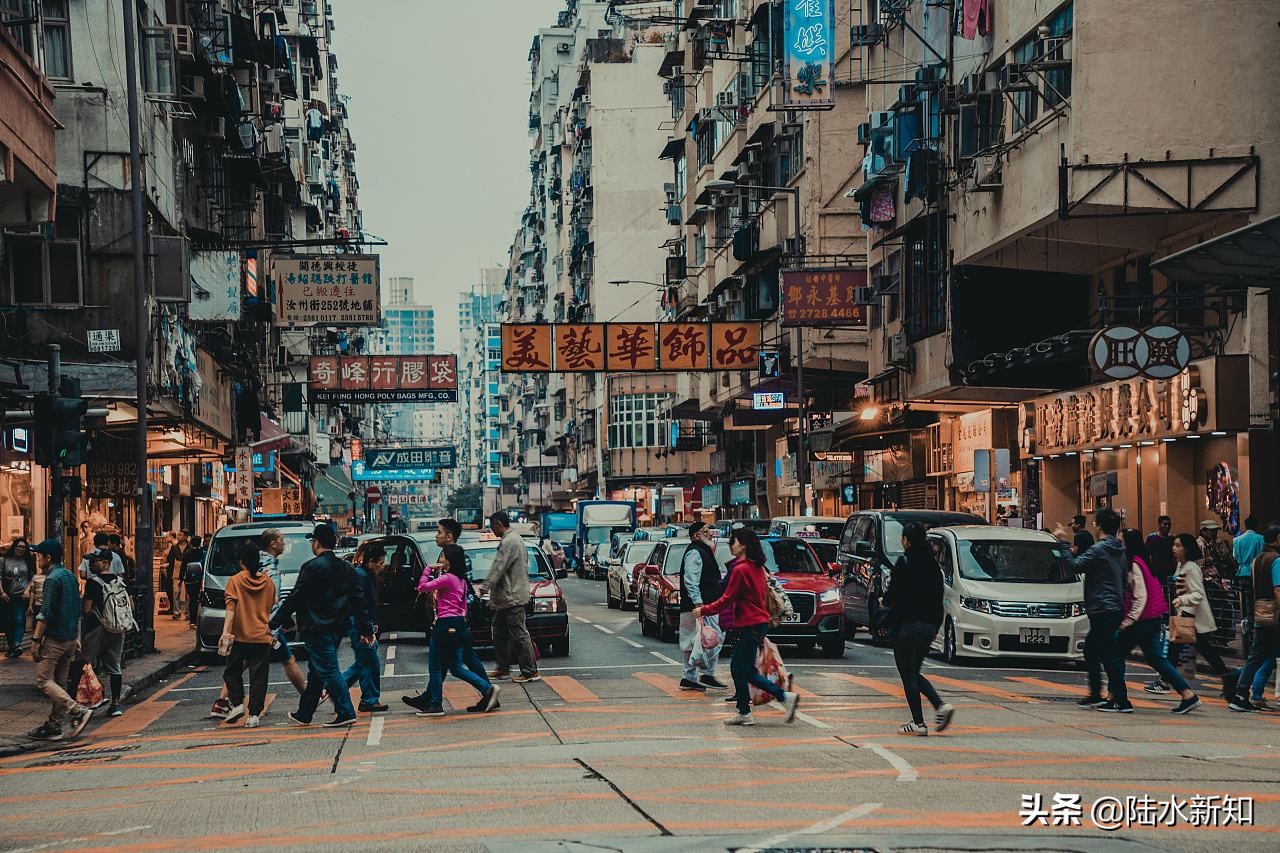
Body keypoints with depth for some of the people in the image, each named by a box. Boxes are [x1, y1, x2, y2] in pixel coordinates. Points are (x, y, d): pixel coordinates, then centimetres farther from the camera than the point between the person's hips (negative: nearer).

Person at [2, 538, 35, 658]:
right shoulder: (5, 561, 6)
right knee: (8, 622, 4)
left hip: (22, 596, -1)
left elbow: (32, 578, 9)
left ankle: (17, 644, -25)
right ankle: (11, 646, 14)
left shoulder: (27, 562, 8)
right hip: (8, 597, 1)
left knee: (19, 620, -14)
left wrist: (28, 590, -5)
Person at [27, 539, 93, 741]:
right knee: (59, 682, 11)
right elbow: (78, 611, 19)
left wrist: (36, 639, -17)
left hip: (54, 639, -9)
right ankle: (53, 726, 11)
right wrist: (77, 637, 23)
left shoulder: (52, 579, -13)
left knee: (44, 680, -6)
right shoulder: (70, 577, 14)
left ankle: (78, 711, -17)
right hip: (70, 638, 9)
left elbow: (45, 613, -19)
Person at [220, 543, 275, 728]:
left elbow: (231, 608, -13)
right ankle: (255, 714, -2)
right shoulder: (268, 582, 5)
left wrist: (225, 631, -19)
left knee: (232, 671, 16)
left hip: (240, 636, -2)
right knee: (258, 677, 2)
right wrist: (273, 630, 27)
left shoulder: (235, 581, -4)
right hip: (263, 637, 2)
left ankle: (237, 704, 3)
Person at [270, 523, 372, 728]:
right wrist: (366, 628, 15)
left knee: (329, 671, -7)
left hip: (316, 629, -8)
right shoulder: (346, 568, 10)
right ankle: (304, 714, 24)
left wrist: (275, 623, -5)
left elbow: (294, 599, -11)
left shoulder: (312, 567, -12)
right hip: (337, 627, 8)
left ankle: (345, 712, -11)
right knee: (316, 673, 16)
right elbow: (358, 600, 11)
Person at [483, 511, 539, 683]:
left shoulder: (509, 542, -17)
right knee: (500, 631, 16)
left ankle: (530, 672, -7)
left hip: (512, 597, -11)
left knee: (519, 634, -8)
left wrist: (485, 586, -21)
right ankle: (502, 668, 23)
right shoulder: (515, 539, 16)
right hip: (508, 597, 11)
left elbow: (499, 568, -22)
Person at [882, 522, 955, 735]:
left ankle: (918, 723, -1)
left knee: (908, 675, 1)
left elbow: (894, 594, -14)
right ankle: (941, 706, 0)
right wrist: (936, 625, 17)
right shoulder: (933, 564, 9)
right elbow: (938, 597, 11)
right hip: (929, 625, 7)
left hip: (908, 624, -7)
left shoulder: (904, 562, -12)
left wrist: (884, 601, 9)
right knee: (914, 673, 18)